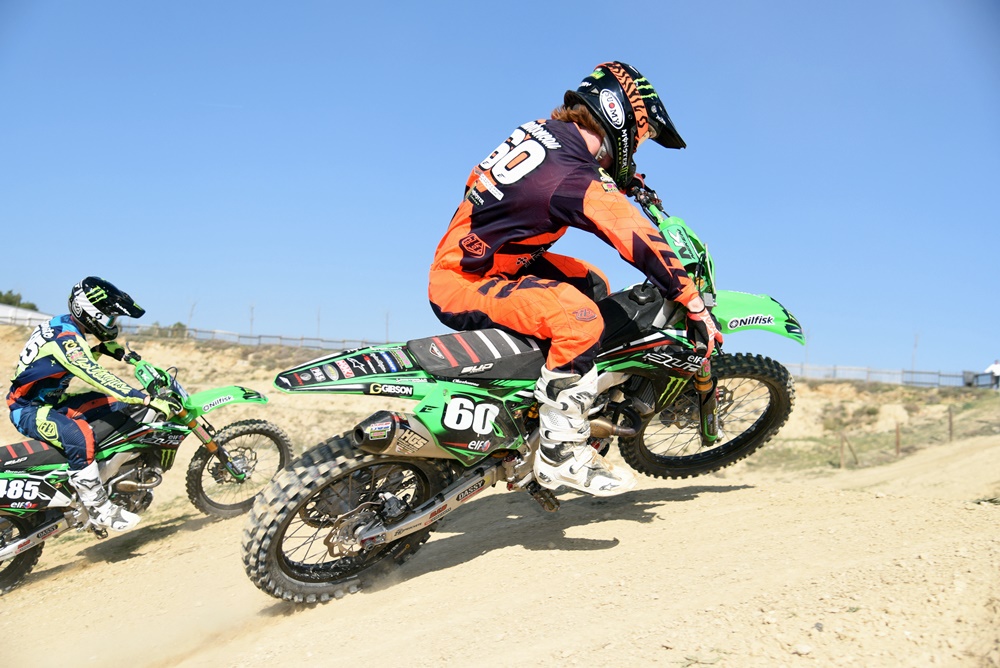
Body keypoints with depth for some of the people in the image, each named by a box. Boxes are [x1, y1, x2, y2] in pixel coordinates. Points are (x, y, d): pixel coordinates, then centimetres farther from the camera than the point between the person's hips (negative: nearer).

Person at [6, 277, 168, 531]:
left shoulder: (64, 325, 5)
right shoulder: (66, 338, -25)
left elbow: (80, 362, 26)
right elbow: (98, 377, -36)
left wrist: (101, 349, 8)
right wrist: (147, 400, -40)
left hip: (52, 400, 10)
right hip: (30, 410, -10)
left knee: (119, 403, 5)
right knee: (79, 436, -37)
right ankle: (99, 509, -28)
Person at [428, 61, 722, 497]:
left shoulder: (542, 131, 4)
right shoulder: (577, 179, -24)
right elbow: (639, 241, -25)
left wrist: (625, 179, 23)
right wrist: (696, 307, -20)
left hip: (462, 260, 10)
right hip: (464, 284, -10)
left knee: (594, 284, 15)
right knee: (580, 317, -31)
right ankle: (560, 453, -18)